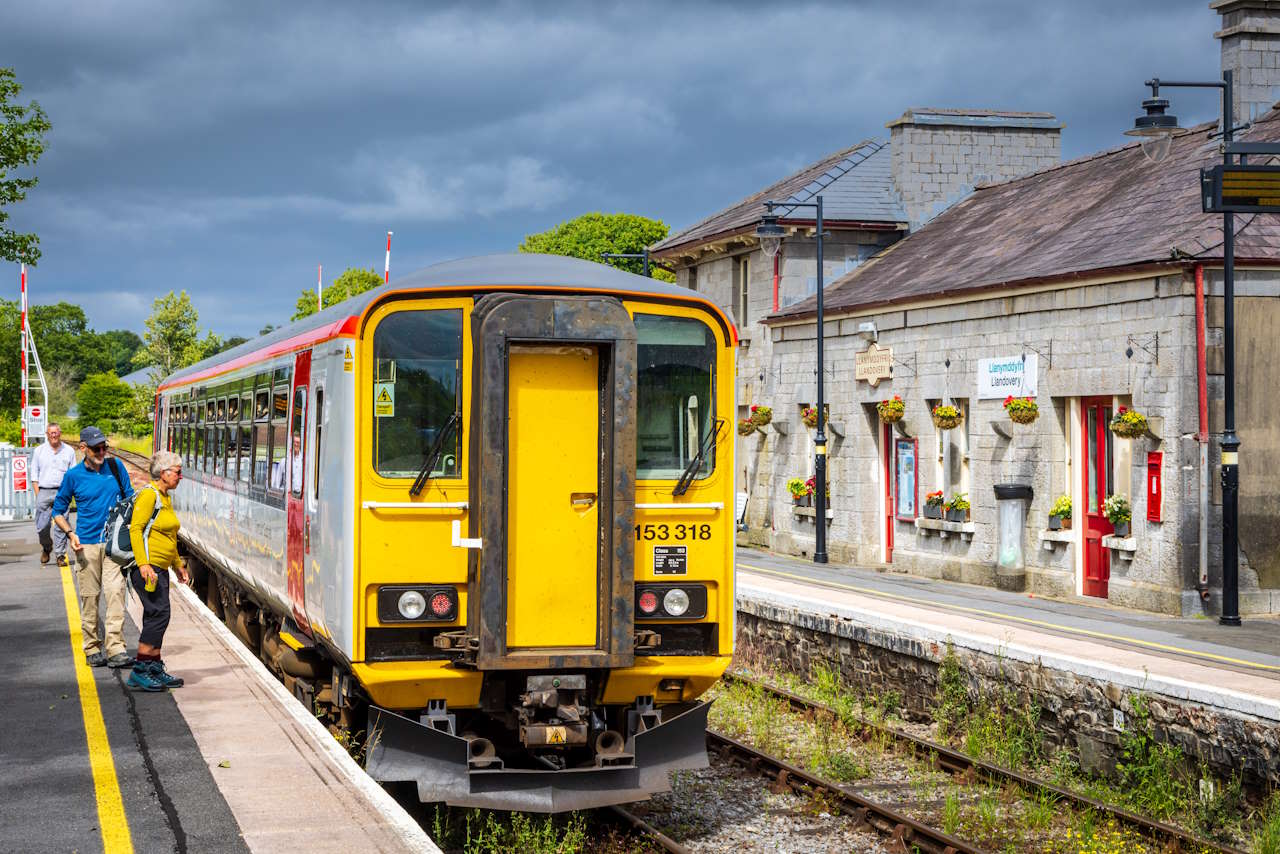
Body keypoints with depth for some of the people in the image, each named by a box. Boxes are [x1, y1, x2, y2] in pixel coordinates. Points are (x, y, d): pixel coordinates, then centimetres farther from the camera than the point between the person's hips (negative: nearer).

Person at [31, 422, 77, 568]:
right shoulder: (39, 451, 10)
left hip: (62, 492, -1)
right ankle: (46, 548, 25)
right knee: (42, 526, -1)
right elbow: (34, 474, 11)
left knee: (61, 525, -7)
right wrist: (38, 494, 2)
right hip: (44, 492, 1)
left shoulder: (69, 451, 9)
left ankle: (60, 555, 0)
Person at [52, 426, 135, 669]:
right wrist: (71, 534, -5)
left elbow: (130, 498, 18)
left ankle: (116, 649, -15)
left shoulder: (116, 467, 7)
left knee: (115, 593, -11)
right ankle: (93, 649, 12)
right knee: (90, 597, 2)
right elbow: (58, 511, 10)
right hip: (87, 545, -1)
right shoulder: (74, 476, 2)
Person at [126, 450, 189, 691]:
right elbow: (136, 529, -19)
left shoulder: (165, 497, 19)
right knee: (158, 613, -13)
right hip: (148, 566, -10)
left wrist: (178, 565, 30)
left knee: (156, 617, 10)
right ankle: (140, 671, -11)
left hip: (160, 568, 10)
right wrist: (143, 564, -26)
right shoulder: (149, 494, -11)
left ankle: (155, 670, 14)